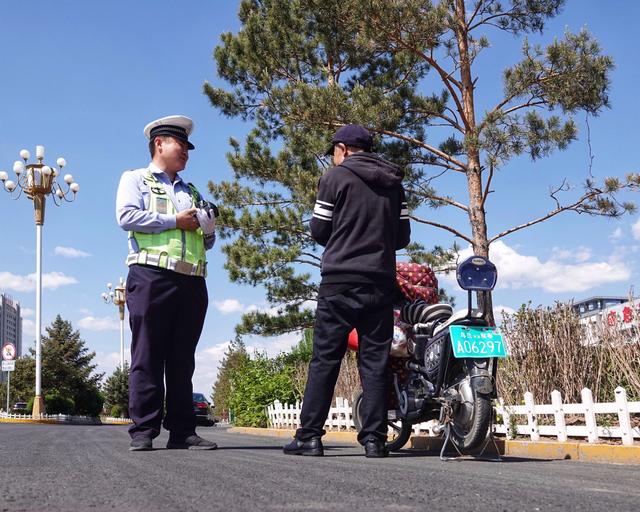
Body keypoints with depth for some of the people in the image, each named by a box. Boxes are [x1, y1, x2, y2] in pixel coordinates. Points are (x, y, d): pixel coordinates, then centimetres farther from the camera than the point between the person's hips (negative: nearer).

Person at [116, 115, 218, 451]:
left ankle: (182, 431, 5)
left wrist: (208, 230, 3)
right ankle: (143, 430, -2)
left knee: (183, 359, 4)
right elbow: (127, 216, -8)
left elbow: (206, 243, 27)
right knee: (148, 356, -6)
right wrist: (175, 221, -5)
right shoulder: (136, 179, 12)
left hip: (192, 282, 5)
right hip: (152, 275, -5)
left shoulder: (191, 192, 28)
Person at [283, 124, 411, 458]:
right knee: (375, 361, 4)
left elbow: (319, 231, 0)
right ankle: (374, 439, 2)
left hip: (340, 280, -4)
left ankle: (309, 436, -2)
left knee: (325, 358, -1)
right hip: (381, 283, 4)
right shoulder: (393, 182, 13)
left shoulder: (336, 177, -1)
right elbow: (402, 236, 13)